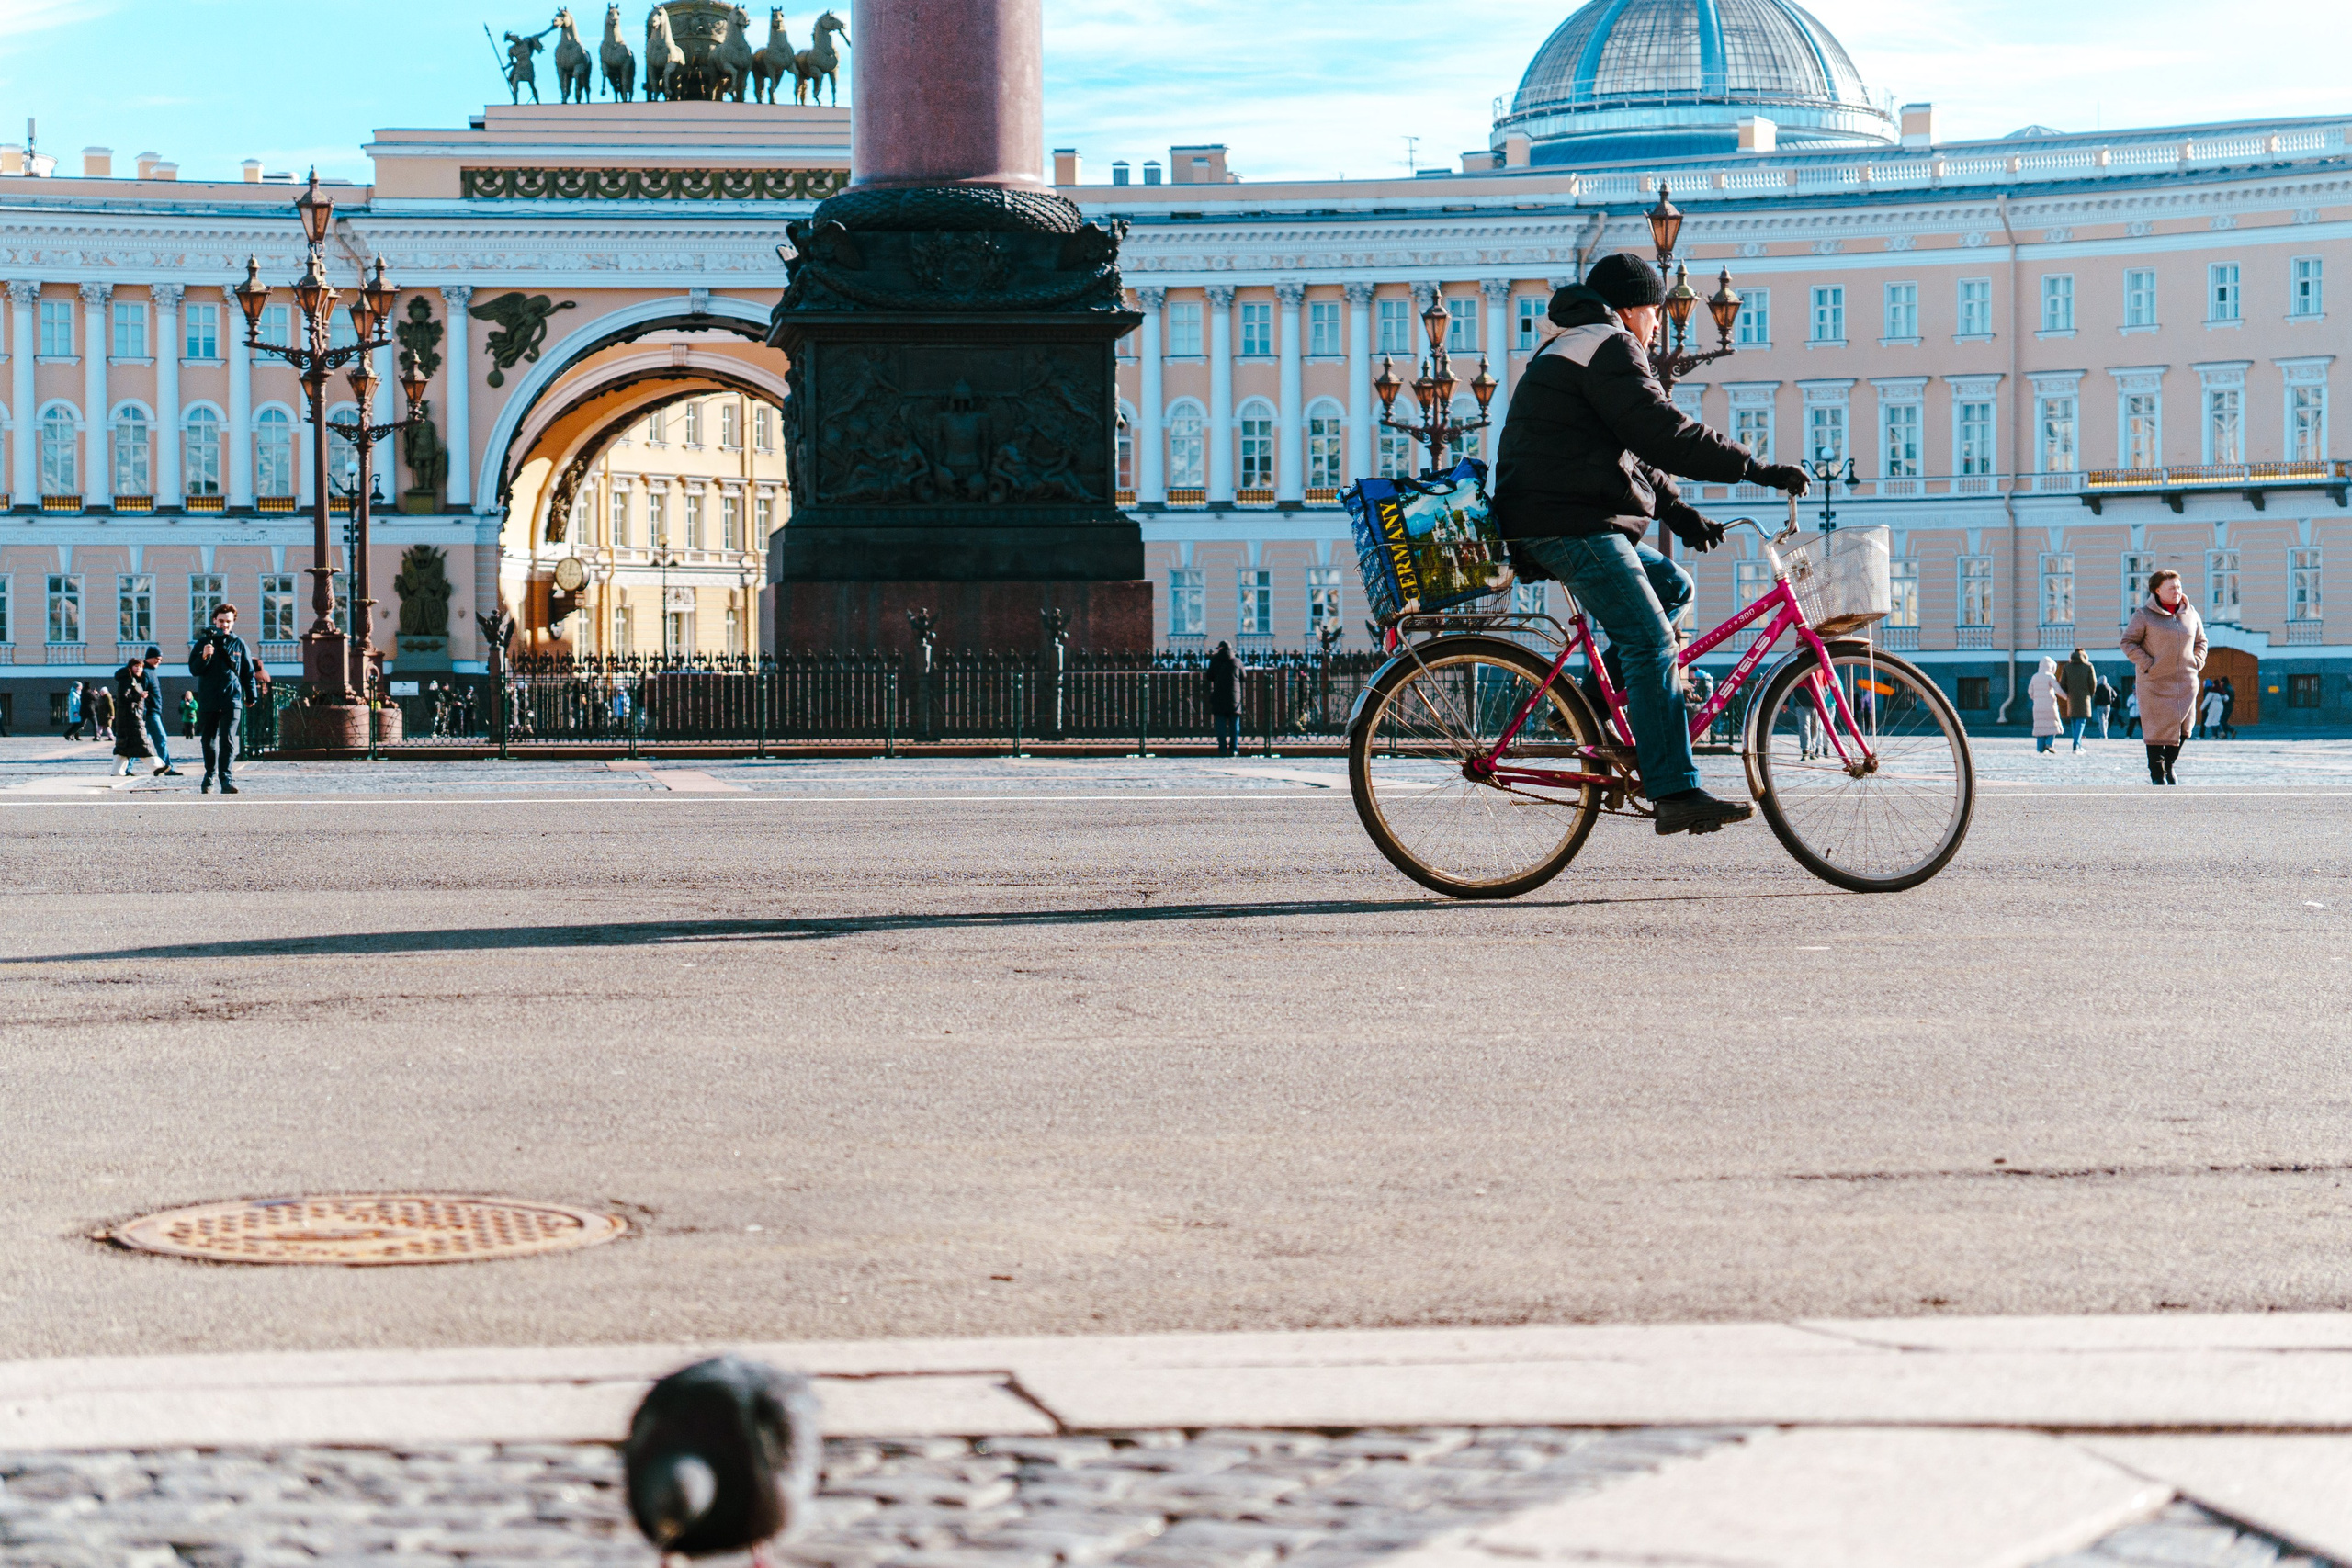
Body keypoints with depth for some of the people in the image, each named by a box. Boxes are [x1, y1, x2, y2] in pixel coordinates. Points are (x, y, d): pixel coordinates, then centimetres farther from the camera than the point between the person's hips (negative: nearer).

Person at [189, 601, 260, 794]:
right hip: (208, 700, 1)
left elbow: (248, 672, 14)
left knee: (228, 740, -14)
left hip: (232, 700, -1)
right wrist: (204, 656, -19)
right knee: (209, 741, 10)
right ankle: (210, 775, 28)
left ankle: (227, 780, -21)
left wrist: (250, 697, 17)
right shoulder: (203, 642, 6)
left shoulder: (239, 644, 7)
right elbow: (193, 669, 0)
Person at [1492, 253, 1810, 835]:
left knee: (1672, 585, 19)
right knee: (1650, 641, -15)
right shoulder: (1609, 348, -6)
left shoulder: (1568, 351, 28)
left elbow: (1633, 456, 29)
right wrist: (1761, 470, -15)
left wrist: (1682, 516, 20)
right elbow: (1665, 434, -17)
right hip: (1571, 525, -11)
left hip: (1552, 526, 11)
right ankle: (1676, 795, -21)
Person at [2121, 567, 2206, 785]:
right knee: (2158, 727, -4)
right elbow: (2128, 642, -3)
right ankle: (2157, 774, 5)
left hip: (2185, 681, 4)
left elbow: (2200, 641, 22)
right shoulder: (2144, 615, -5)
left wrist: (2196, 663, 8)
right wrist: (2147, 665, -12)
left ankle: (2169, 765, 25)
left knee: (2184, 727, 3)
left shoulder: (2190, 613, 9)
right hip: (2155, 683, -4)